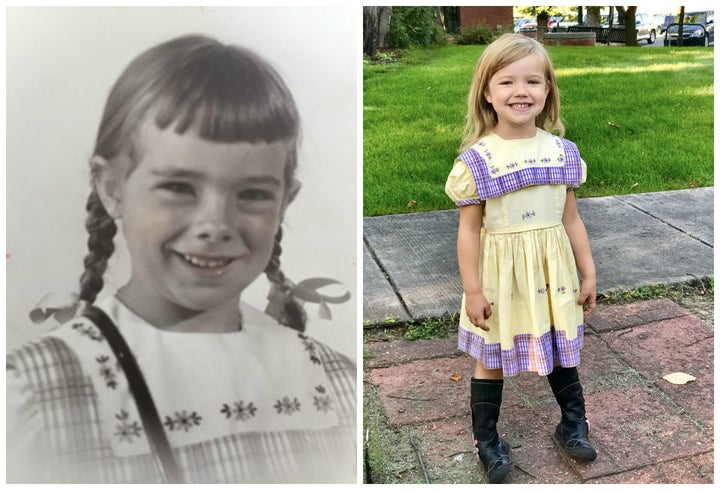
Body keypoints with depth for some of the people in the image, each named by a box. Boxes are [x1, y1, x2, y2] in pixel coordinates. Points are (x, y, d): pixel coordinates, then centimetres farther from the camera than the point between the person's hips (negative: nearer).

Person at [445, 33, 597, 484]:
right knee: (491, 359, 11)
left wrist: (588, 273, 8)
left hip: (553, 270, 4)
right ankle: (487, 439, 31)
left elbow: (571, 219, 6)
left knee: (561, 349, 20)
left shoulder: (562, 152, -2)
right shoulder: (477, 159, -14)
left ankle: (574, 424, 43)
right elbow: (469, 229, -11)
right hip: (502, 274, -3)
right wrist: (472, 291, -11)